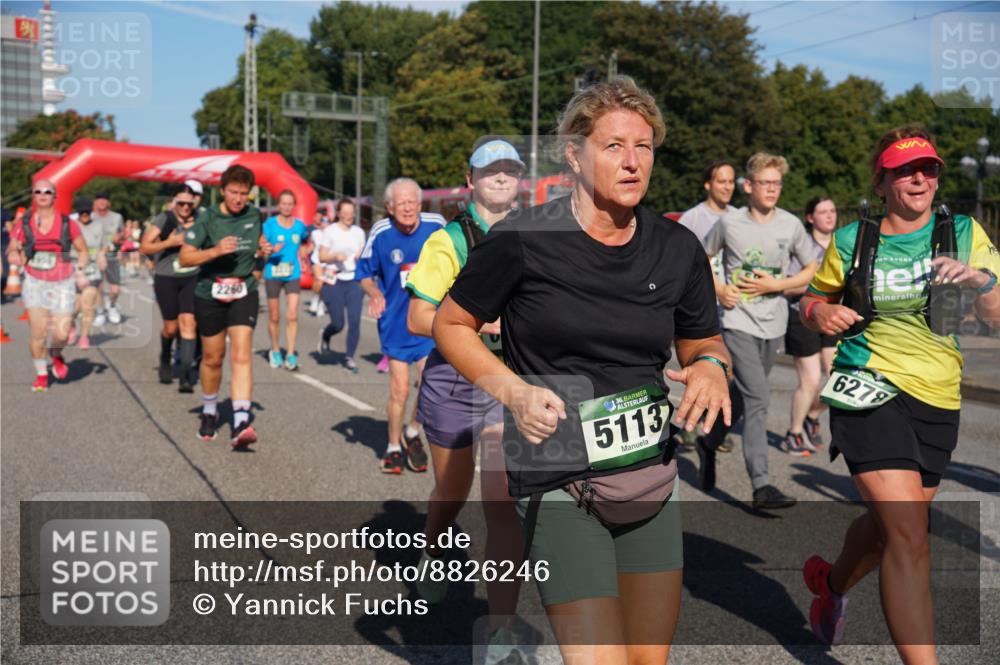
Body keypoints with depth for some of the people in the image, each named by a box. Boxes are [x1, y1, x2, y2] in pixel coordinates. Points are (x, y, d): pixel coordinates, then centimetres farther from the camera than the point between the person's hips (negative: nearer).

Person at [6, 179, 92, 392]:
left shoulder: (67, 224, 0)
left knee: (61, 334, -6)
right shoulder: (23, 225, 2)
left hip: (62, 285, 0)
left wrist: (80, 270, -8)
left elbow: (83, 251, 9)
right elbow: (11, 251, 11)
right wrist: (15, 255, -13)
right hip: (35, 283, 0)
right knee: (38, 332, -8)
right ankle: (41, 375, 12)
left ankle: (56, 355, 30)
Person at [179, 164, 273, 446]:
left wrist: (264, 248, 1)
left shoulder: (253, 215, 1)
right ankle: (209, 412, 37)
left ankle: (240, 424, -22)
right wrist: (216, 250, -27)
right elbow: (185, 257, -12)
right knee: (212, 358, 12)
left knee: (241, 356, -15)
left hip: (244, 294, 1)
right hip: (210, 295, -1)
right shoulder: (207, 219, -9)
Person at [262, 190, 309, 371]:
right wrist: (272, 250, -23)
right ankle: (275, 351, 27)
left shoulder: (300, 225, 5)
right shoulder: (270, 224, -3)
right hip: (273, 274, -1)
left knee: (292, 315, -10)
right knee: (274, 317, 9)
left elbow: (305, 245, 23)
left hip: (293, 275, 1)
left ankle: (291, 354, -6)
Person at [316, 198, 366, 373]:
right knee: (338, 323, -3)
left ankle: (350, 357, 4)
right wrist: (336, 256, -22)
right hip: (334, 281, -3)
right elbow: (322, 256, -3)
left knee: (355, 320, -8)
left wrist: (361, 257, -5)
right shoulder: (330, 231, -1)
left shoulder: (359, 232, 11)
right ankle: (324, 335, 33)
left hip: (354, 281, 3)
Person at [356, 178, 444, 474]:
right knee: (399, 390, 3)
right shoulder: (380, 233, -10)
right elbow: (364, 274, 2)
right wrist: (374, 293, -16)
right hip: (396, 323, -1)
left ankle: (412, 433, 23)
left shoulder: (437, 226, -8)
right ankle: (393, 447, 25)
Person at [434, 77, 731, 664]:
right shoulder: (522, 240, -10)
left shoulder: (678, 249, 3)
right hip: (560, 486, -5)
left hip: (652, 478, 5)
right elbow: (451, 325, 1)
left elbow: (705, 342, 17)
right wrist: (514, 392, -14)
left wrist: (711, 367, -7)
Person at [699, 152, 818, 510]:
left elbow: (812, 271, 7)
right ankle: (761, 486, -14)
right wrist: (717, 289, -6)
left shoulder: (791, 224, 0)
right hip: (738, 322, -4)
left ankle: (709, 442, 43)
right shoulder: (729, 222, -4)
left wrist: (776, 285, -8)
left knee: (743, 395, 17)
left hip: (773, 323, 4)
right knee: (757, 398, -14)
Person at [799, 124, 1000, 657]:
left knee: (890, 525, 19)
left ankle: (832, 581, 50)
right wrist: (819, 313, -11)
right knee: (910, 536, -17)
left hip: (938, 401, 4)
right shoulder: (851, 241, 0)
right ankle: (921, 660, -9)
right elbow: (812, 301, 12)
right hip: (869, 392, -4)